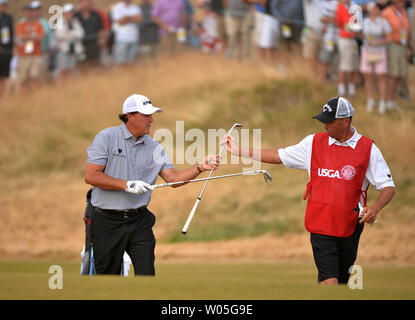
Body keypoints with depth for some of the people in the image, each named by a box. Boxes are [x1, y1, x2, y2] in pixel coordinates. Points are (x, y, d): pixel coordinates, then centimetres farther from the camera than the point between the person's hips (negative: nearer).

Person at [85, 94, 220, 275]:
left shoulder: (154, 148, 7)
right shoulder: (107, 138, -6)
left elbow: (173, 177, 1)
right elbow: (91, 176, -12)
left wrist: (200, 168, -14)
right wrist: (127, 185, -18)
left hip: (139, 220, 3)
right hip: (107, 221, -3)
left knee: (146, 272, -6)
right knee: (108, 276, 5)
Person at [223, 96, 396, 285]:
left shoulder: (368, 149, -2)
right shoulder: (314, 143, 5)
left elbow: (388, 186, -2)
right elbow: (279, 156, 14)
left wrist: (375, 208, -23)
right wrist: (239, 151, 12)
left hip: (350, 226, 0)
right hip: (321, 225, 0)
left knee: (341, 281, 9)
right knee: (329, 281, -14)